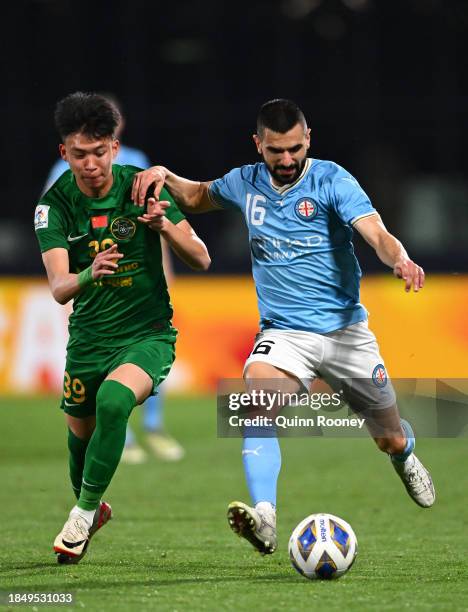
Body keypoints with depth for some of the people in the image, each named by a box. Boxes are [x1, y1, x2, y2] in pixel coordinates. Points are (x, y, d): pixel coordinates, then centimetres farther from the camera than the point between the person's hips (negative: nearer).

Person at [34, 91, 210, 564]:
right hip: (88, 338, 3)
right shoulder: (54, 205, -9)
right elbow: (59, 288, -20)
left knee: (113, 400, -29)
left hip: (148, 333, -3)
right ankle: (91, 508, 44)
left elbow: (201, 260, -7)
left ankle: (84, 514, -13)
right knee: (80, 433, 11)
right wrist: (88, 275, -43)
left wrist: (165, 227, -27)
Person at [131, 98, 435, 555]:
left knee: (392, 441, 13)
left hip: (346, 329, -1)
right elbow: (197, 197, 24)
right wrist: (164, 176, 3)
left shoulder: (332, 180, -10)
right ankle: (264, 518, -45)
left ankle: (405, 456, 53)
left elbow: (376, 233, -24)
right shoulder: (246, 183, 3)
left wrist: (401, 260, -45)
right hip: (284, 333, 1)